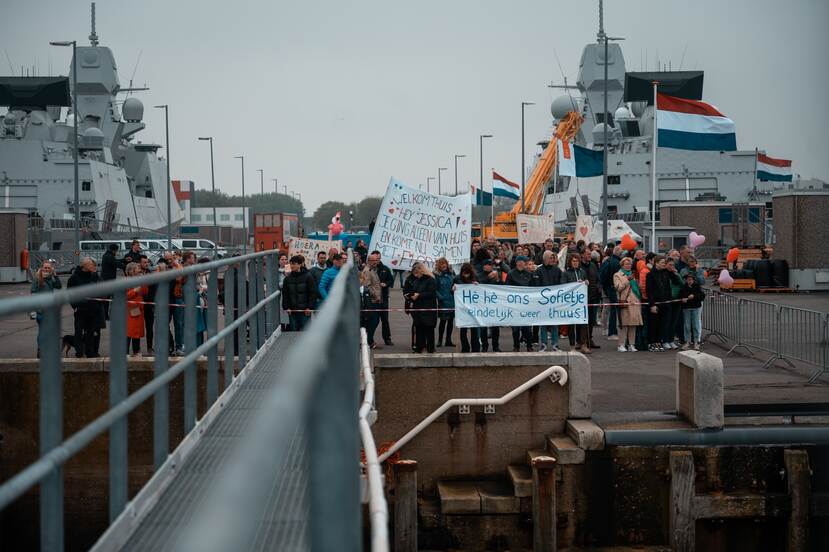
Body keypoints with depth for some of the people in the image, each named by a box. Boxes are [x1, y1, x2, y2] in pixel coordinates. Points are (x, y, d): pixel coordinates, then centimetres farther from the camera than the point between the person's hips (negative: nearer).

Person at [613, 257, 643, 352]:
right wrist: (627, 280, -12)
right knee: (624, 325, -11)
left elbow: (638, 287, 32)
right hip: (625, 302, -6)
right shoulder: (617, 275, 7)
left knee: (633, 325, 2)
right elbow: (618, 288, -7)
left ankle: (631, 345, 6)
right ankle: (621, 345, -9)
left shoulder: (633, 275, 25)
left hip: (635, 302, 6)